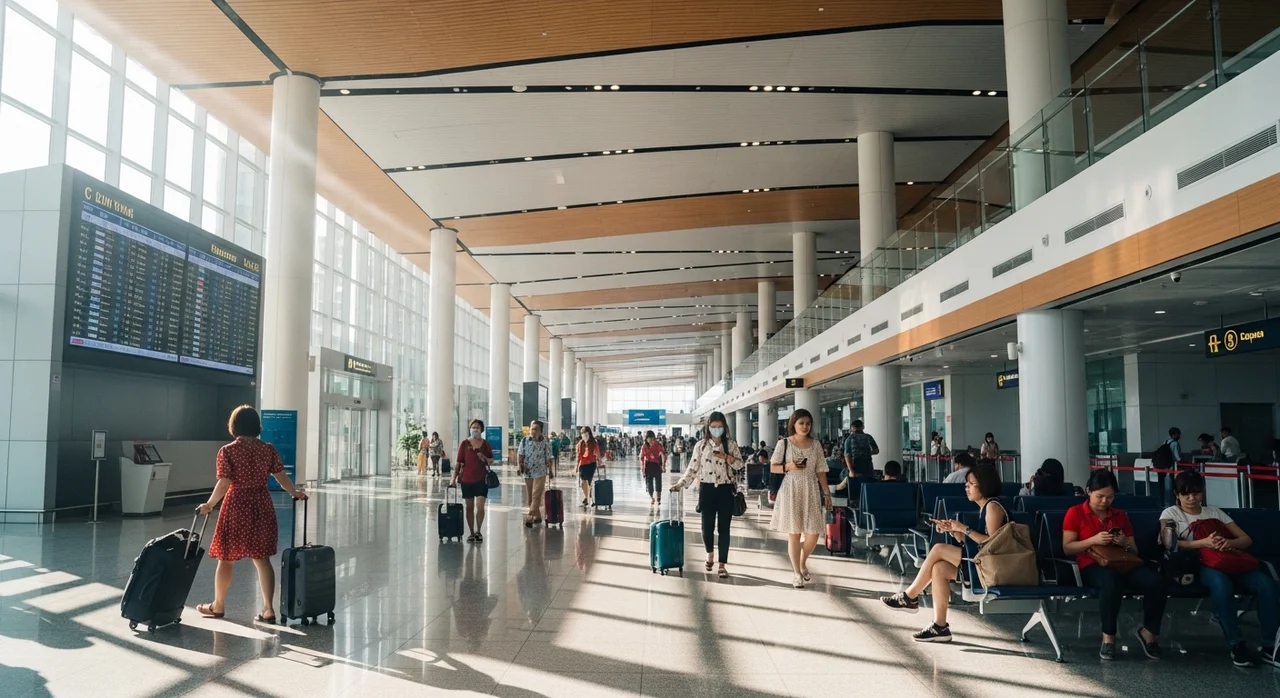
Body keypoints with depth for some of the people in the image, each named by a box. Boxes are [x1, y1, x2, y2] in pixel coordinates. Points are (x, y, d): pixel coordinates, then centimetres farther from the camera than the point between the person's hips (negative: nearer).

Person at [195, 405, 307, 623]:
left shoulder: (227, 451, -10)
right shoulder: (268, 449, 0)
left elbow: (224, 484, -14)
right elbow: (281, 477, 1)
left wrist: (209, 505, -3)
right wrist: (295, 493, 17)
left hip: (236, 507, -3)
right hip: (262, 507, 3)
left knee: (226, 558, 13)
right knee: (262, 558, 6)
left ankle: (218, 606, 28)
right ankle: (268, 609, 2)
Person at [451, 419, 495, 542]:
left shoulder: (485, 444, 3)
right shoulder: (464, 443, -1)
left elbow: (492, 460, 11)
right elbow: (458, 462, -1)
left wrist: (485, 459, -10)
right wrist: (454, 477, -6)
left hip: (481, 479, 0)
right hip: (466, 479, 0)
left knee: (480, 507, -8)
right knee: (469, 507, 7)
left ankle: (478, 531, 10)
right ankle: (471, 533, 18)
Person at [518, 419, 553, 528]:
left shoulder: (546, 442, -5)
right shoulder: (525, 441, 1)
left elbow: (549, 458, 1)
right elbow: (520, 454, 2)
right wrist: (519, 465, -13)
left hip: (540, 473, -3)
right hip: (527, 472, 3)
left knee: (536, 496, -11)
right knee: (529, 497, 10)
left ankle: (529, 518, -13)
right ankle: (537, 517, 23)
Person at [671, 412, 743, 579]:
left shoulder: (731, 444, 3)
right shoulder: (701, 445, 2)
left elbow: (740, 465, 0)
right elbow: (692, 468, 2)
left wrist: (726, 457, -16)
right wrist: (680, 484, -8)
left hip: (726, 490, 0)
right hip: (707, 489, 0)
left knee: (724, 528, 0)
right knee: (707, 526, 1)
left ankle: (722, 565, 8)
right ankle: (710, 553, 32)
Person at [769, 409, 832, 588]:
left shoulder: (816, 445, 7)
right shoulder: (784, 443, -1)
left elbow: (820, 471, 9)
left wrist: (827, 493, 6)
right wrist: (789, 466, -15)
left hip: (811, 492, 3)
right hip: (791, 492, -3)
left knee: (813, 533, -1)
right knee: (794, 533, 0)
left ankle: (803, 562, 29)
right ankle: (796, 572, 14)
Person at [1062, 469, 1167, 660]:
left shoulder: (1121, 516, 19)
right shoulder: (1075, 513, 6)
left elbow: (1135, 551, 21)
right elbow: (1067, 548, -1)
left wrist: (1125, 543, -3)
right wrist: (1093, 540, -16)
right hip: (1091, 567, -4)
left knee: (1156, 580, -28)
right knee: (1113, 580, -42)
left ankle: (1149, 631, -4)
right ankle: (1108, 636, -22)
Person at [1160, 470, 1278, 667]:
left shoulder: (1215, 512, 21)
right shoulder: (1170, 514, 10)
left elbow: (1247, 540, 13)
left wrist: (1229, 543, -12)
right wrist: (1203, 543, -22)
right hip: (1194, 565, -4)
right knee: (1220, 582, -39)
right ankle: (1237, 645, -30)